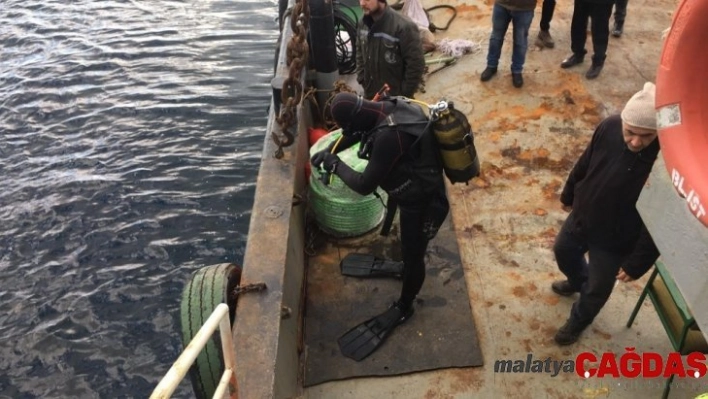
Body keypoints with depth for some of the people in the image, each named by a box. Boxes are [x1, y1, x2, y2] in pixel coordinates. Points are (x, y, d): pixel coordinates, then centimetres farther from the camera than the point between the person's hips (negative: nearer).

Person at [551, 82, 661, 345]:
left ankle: (578, 321, 50)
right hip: (581, 216, 5)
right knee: (563, 252, 31)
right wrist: (568, 194, 14)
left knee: (597, 289, 18)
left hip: (615, 241, -5)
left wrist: (637, 263, -17)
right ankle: (578, 281, 65)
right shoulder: (609, 127, -21)